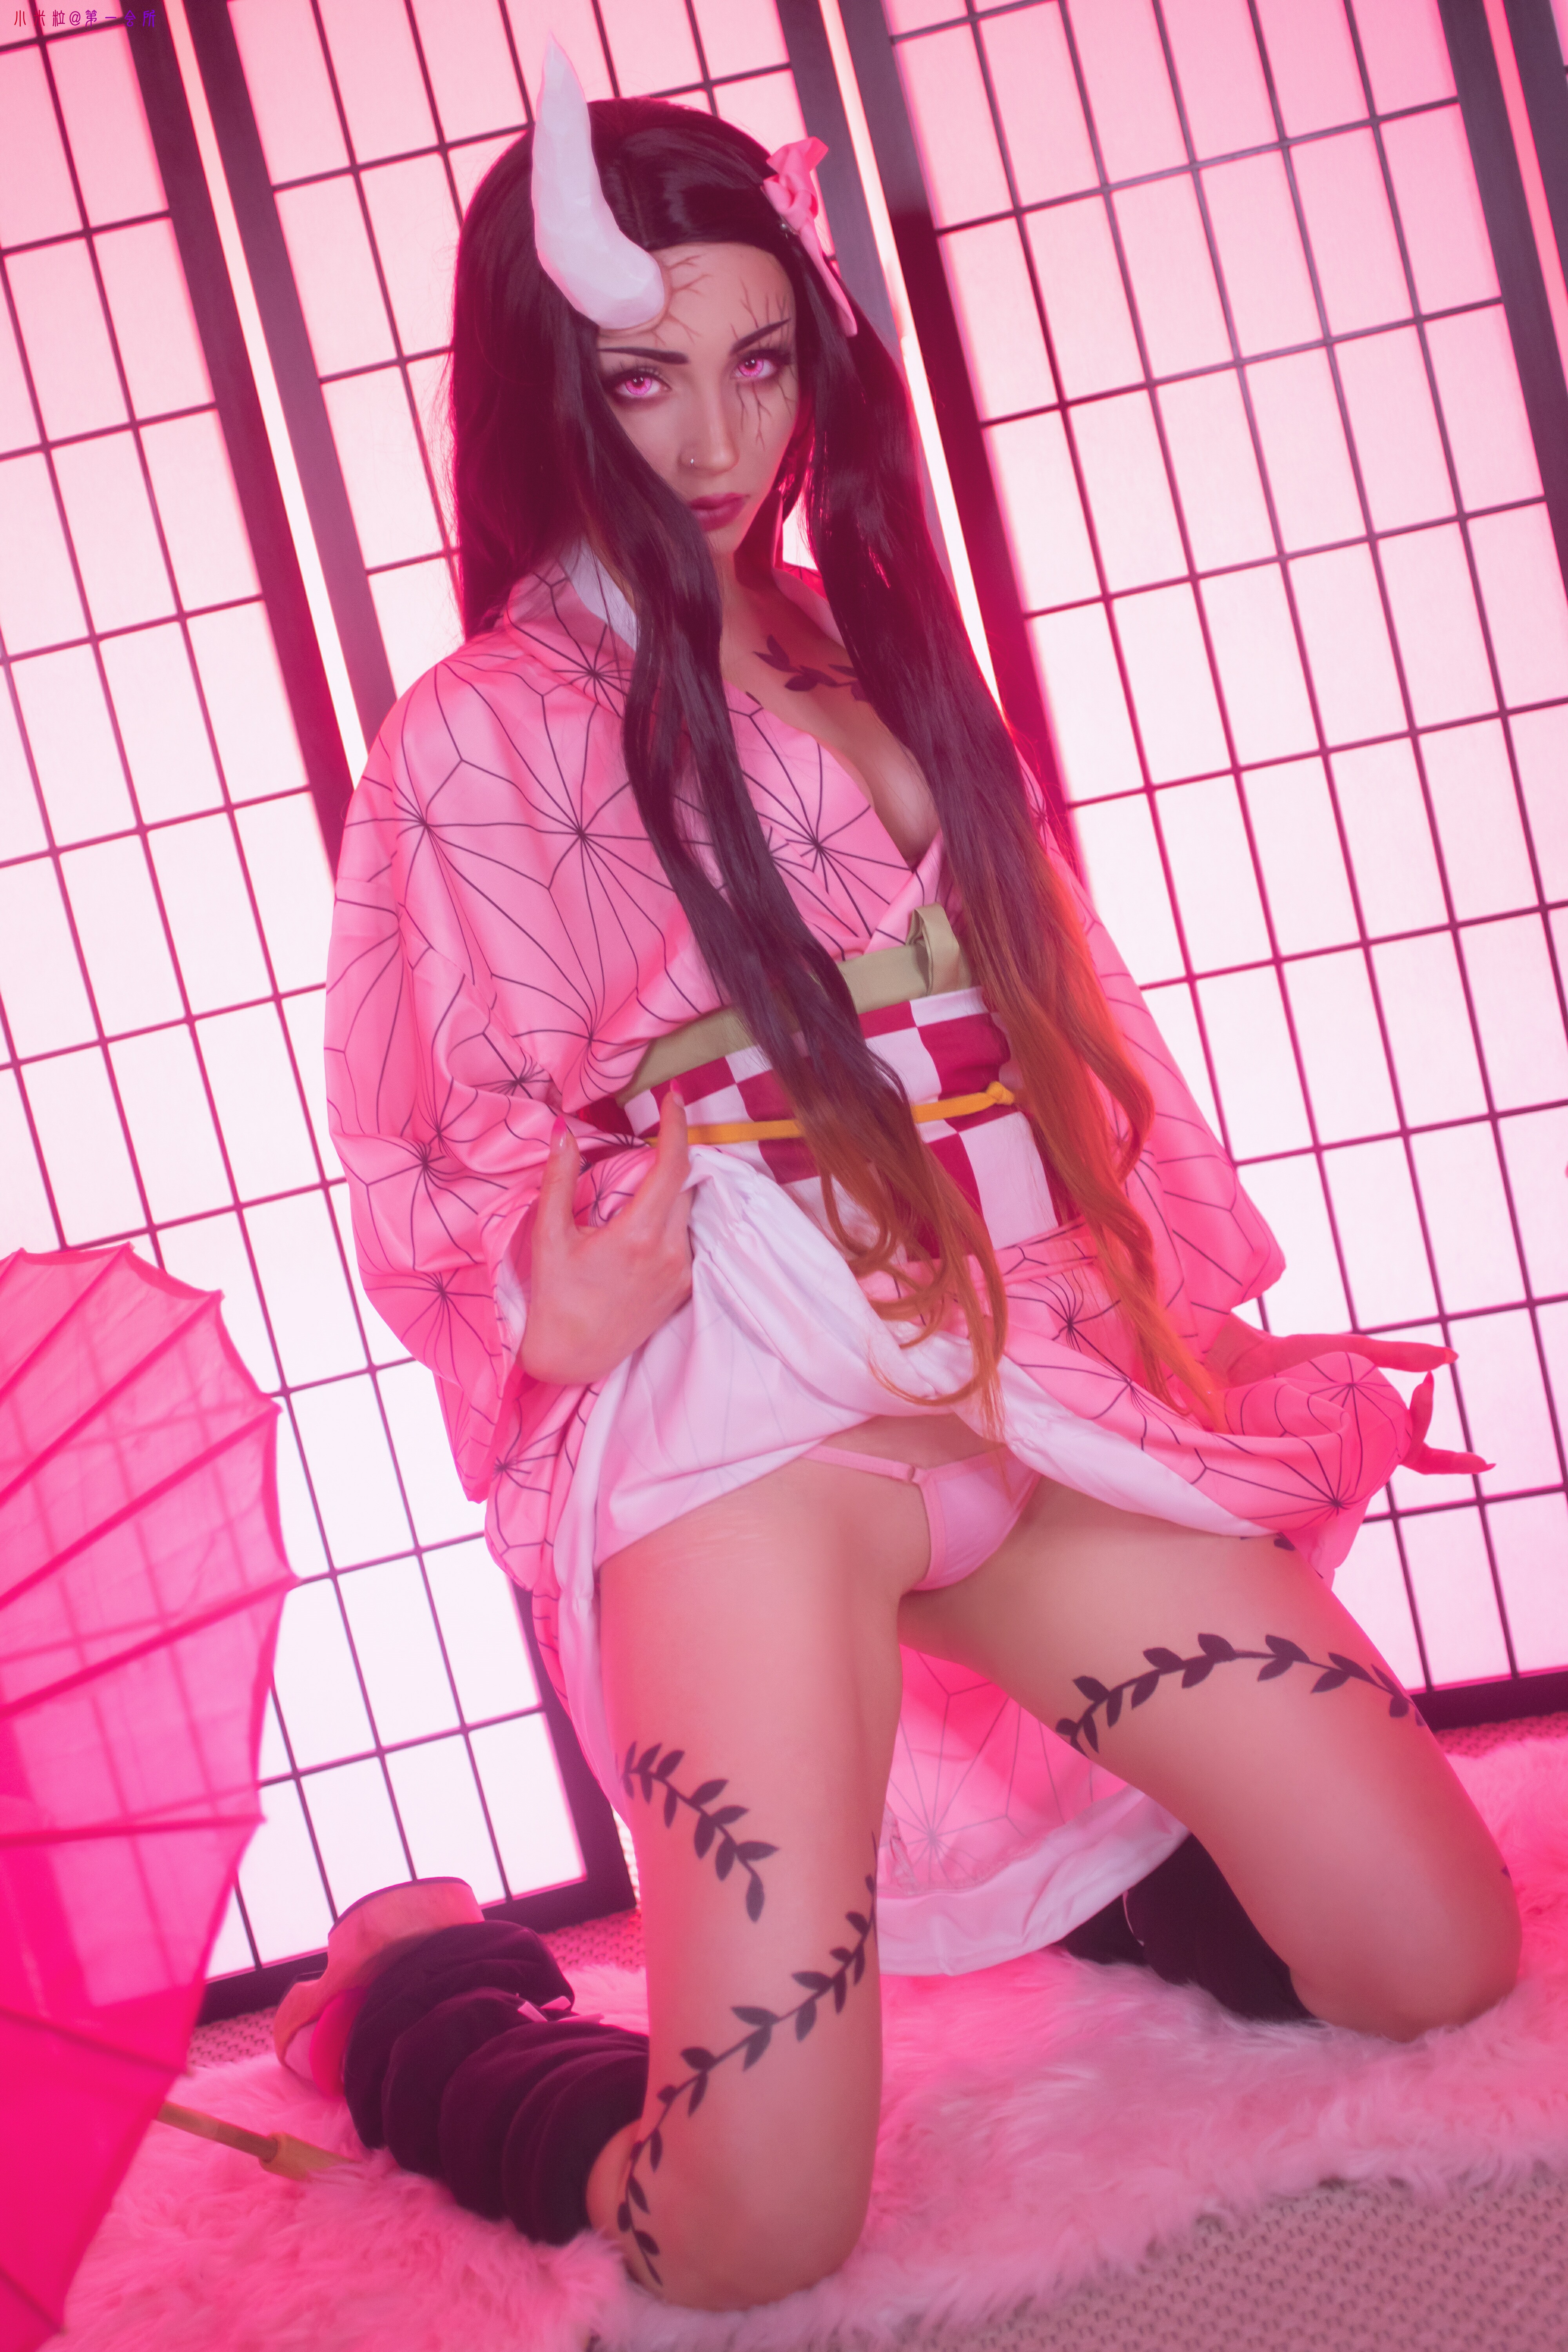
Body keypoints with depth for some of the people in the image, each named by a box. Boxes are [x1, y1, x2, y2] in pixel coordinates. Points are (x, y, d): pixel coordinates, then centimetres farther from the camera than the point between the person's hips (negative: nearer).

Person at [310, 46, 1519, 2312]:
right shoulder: (486, 734, 0)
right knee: (755, 2238, -9)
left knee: (1443, 1964, 3)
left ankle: (1073, 1846, 32)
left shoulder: (873, 649, 17)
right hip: (750, 1427, -5)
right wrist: (567, 1313, -22)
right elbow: (483, 1172, -1)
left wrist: (1176, 1292, 13)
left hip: (1042, 1379, 6)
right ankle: (427, 2005, 22)